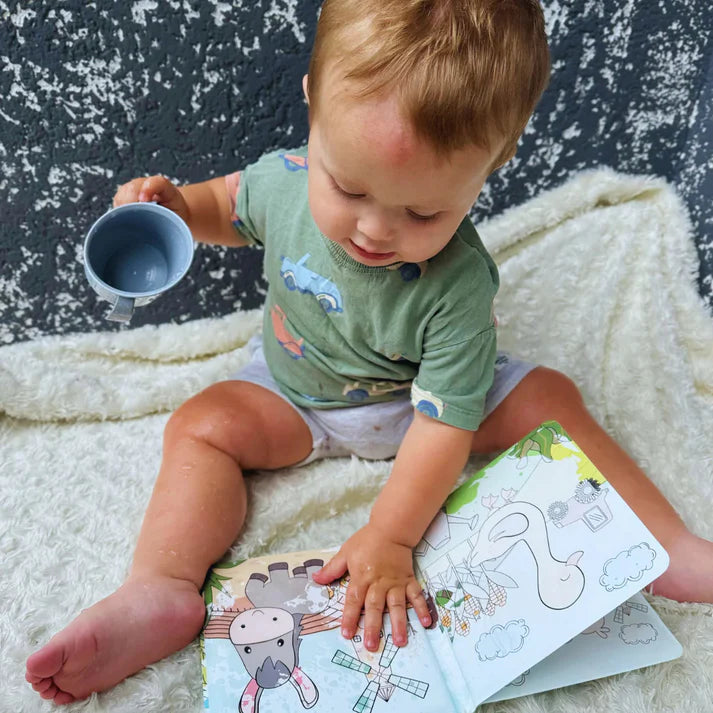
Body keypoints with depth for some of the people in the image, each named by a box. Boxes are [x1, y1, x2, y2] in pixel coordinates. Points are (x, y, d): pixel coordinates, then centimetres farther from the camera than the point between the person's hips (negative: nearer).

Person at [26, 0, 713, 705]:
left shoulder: (457, 283, -33)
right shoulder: (286, 178, -24)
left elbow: (444, 419, -29)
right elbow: (231, 205, 2)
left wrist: (388, 539, -30)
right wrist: (177, 206, -20)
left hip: (414, 400, -2)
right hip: (292, 394, 3)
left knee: (548, 398, -16)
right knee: (203, 424, -18)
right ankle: (161, 591, -25)